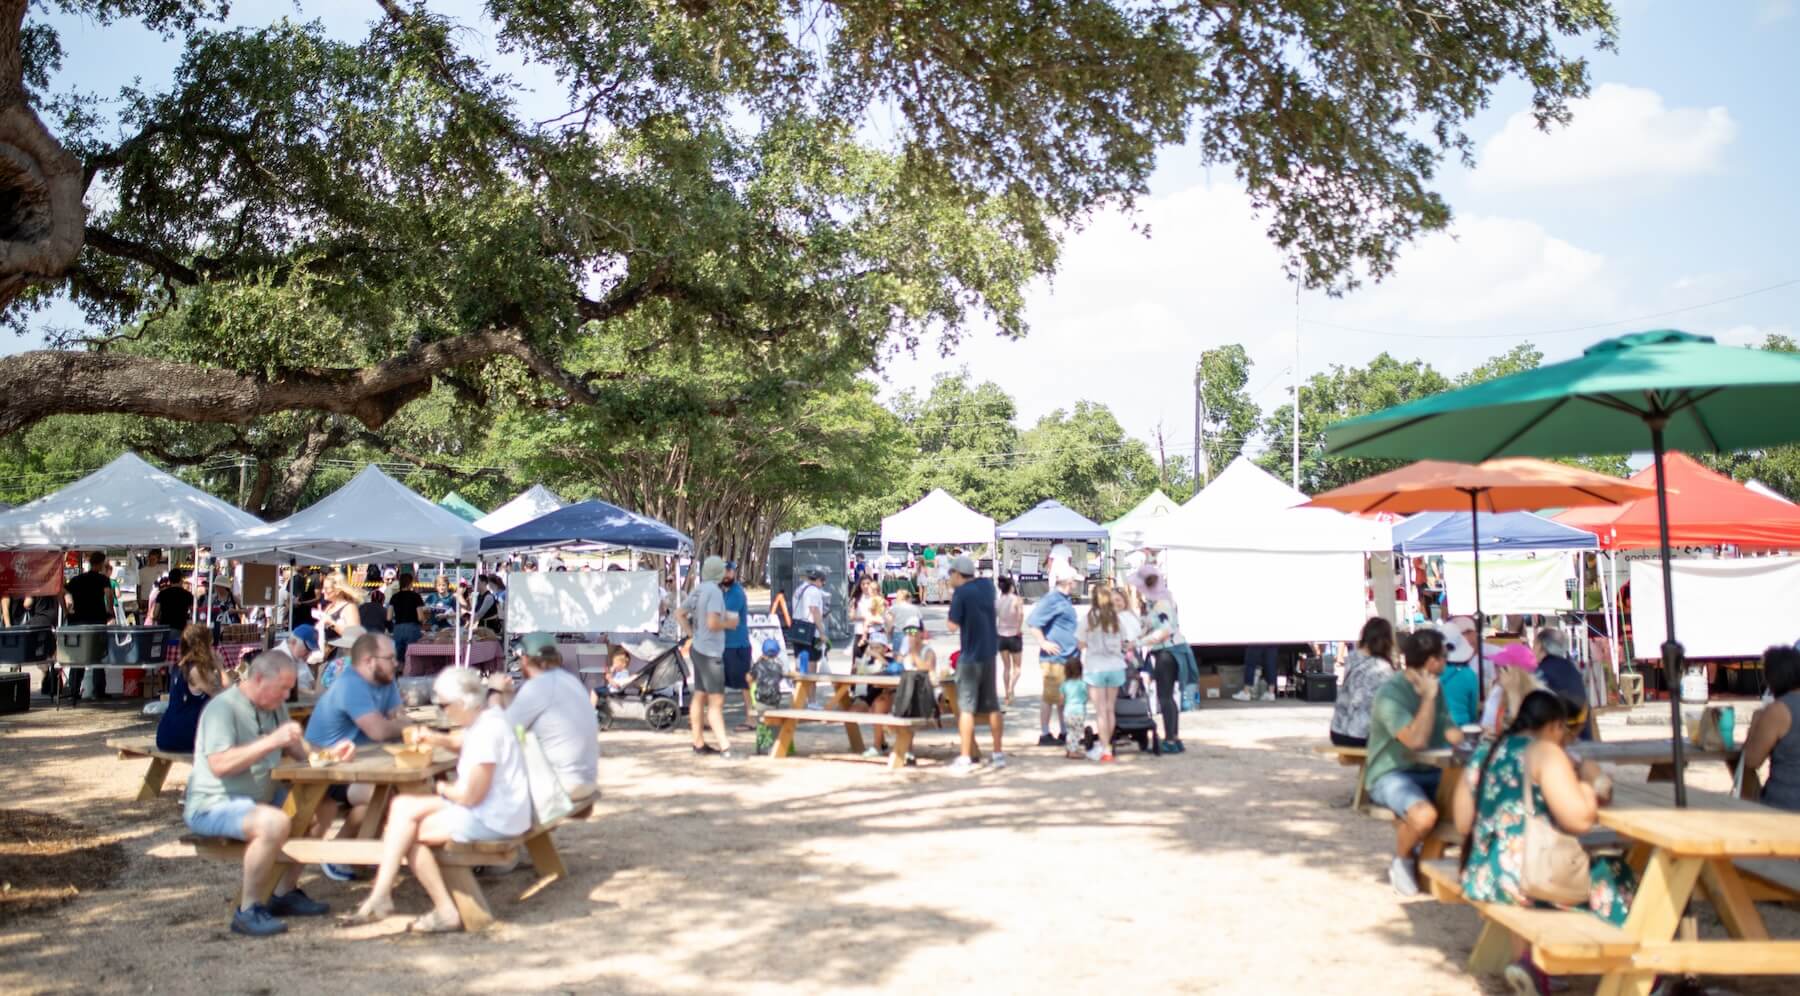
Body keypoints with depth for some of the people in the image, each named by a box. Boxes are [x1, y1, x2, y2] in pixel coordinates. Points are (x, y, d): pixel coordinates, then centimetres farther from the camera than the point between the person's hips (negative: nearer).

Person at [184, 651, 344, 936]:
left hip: (259, 799, 10)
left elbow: (297, 751, 15)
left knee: (324, 808, 1)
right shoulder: (223, 708, -19)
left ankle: (285, 893, 8)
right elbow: (219, 765, -30)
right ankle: (247, 911, -19)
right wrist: (271, 741, -31)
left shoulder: (274, 707, 10)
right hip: (212, 806, -9)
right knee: (275, 822, -35)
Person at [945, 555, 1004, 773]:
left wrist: (952, 599, -5)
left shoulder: (961, 593, -16)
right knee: (992, 705, 14)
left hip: (970, 656, -6)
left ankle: (965, 759, -1)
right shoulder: (987, 584, 5)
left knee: (966, 708, -1)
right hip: (990, 653, 6)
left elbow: (953, 626, -14)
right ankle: (999, 753, 19)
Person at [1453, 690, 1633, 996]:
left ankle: (1529, 961, 20)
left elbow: (1463, 824, 16)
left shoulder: (1483, 753, 14)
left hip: (1480, 877, 8)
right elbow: (1580, 820, -16)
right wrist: (1589, 781, 2)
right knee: (1616, 876, 13)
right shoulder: (1545, 753, -7)